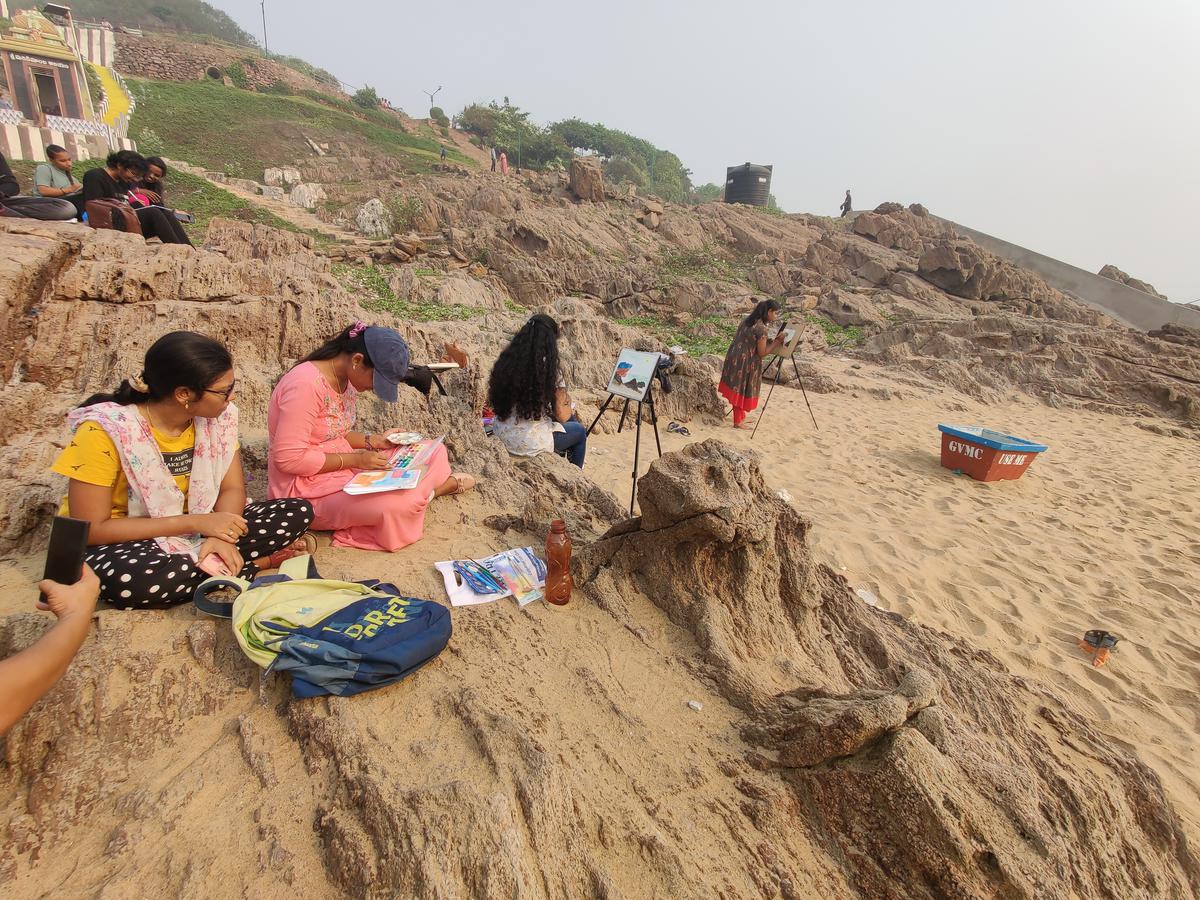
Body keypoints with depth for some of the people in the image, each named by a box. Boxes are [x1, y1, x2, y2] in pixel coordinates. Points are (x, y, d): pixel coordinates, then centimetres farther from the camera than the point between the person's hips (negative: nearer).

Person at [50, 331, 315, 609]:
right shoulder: (105, 431, -23)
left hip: (196, 529, 3)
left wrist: (220, 536, -25)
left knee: (298, 513, -14)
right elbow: (91, 529, -20)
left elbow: (233, 488, -4)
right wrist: (194, 523, -28)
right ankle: (263, 561, -20)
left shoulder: (218, 416, -10)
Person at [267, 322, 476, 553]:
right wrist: (355, 459, -22)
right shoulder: (305, 385, -24)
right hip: (306, 487, -8)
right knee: (399, 504, -30)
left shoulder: (347, 379, 3)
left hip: (344, 468, 9)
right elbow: (287, 458, -25)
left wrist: (373, 441, -2)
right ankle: (443, 485, -3)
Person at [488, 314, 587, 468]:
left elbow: (494, 400, 10)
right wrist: (569, 407, 13)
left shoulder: (506, 362, -4)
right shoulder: (549, 370, -18)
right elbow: (562, 416, -12)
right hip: (529, 443, -6)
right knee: (580, 431, 22)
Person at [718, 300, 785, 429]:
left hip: (734, 358, 8)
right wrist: (778, 341, -9)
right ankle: (738, 422, 15)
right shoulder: (761, 328, -19)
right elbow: (762, 352, -16)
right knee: (742, 390, 5)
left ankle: (741, 417, 32)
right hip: (745, 362, -8)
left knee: (737, 388, 18)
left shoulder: (747, 320, 6)